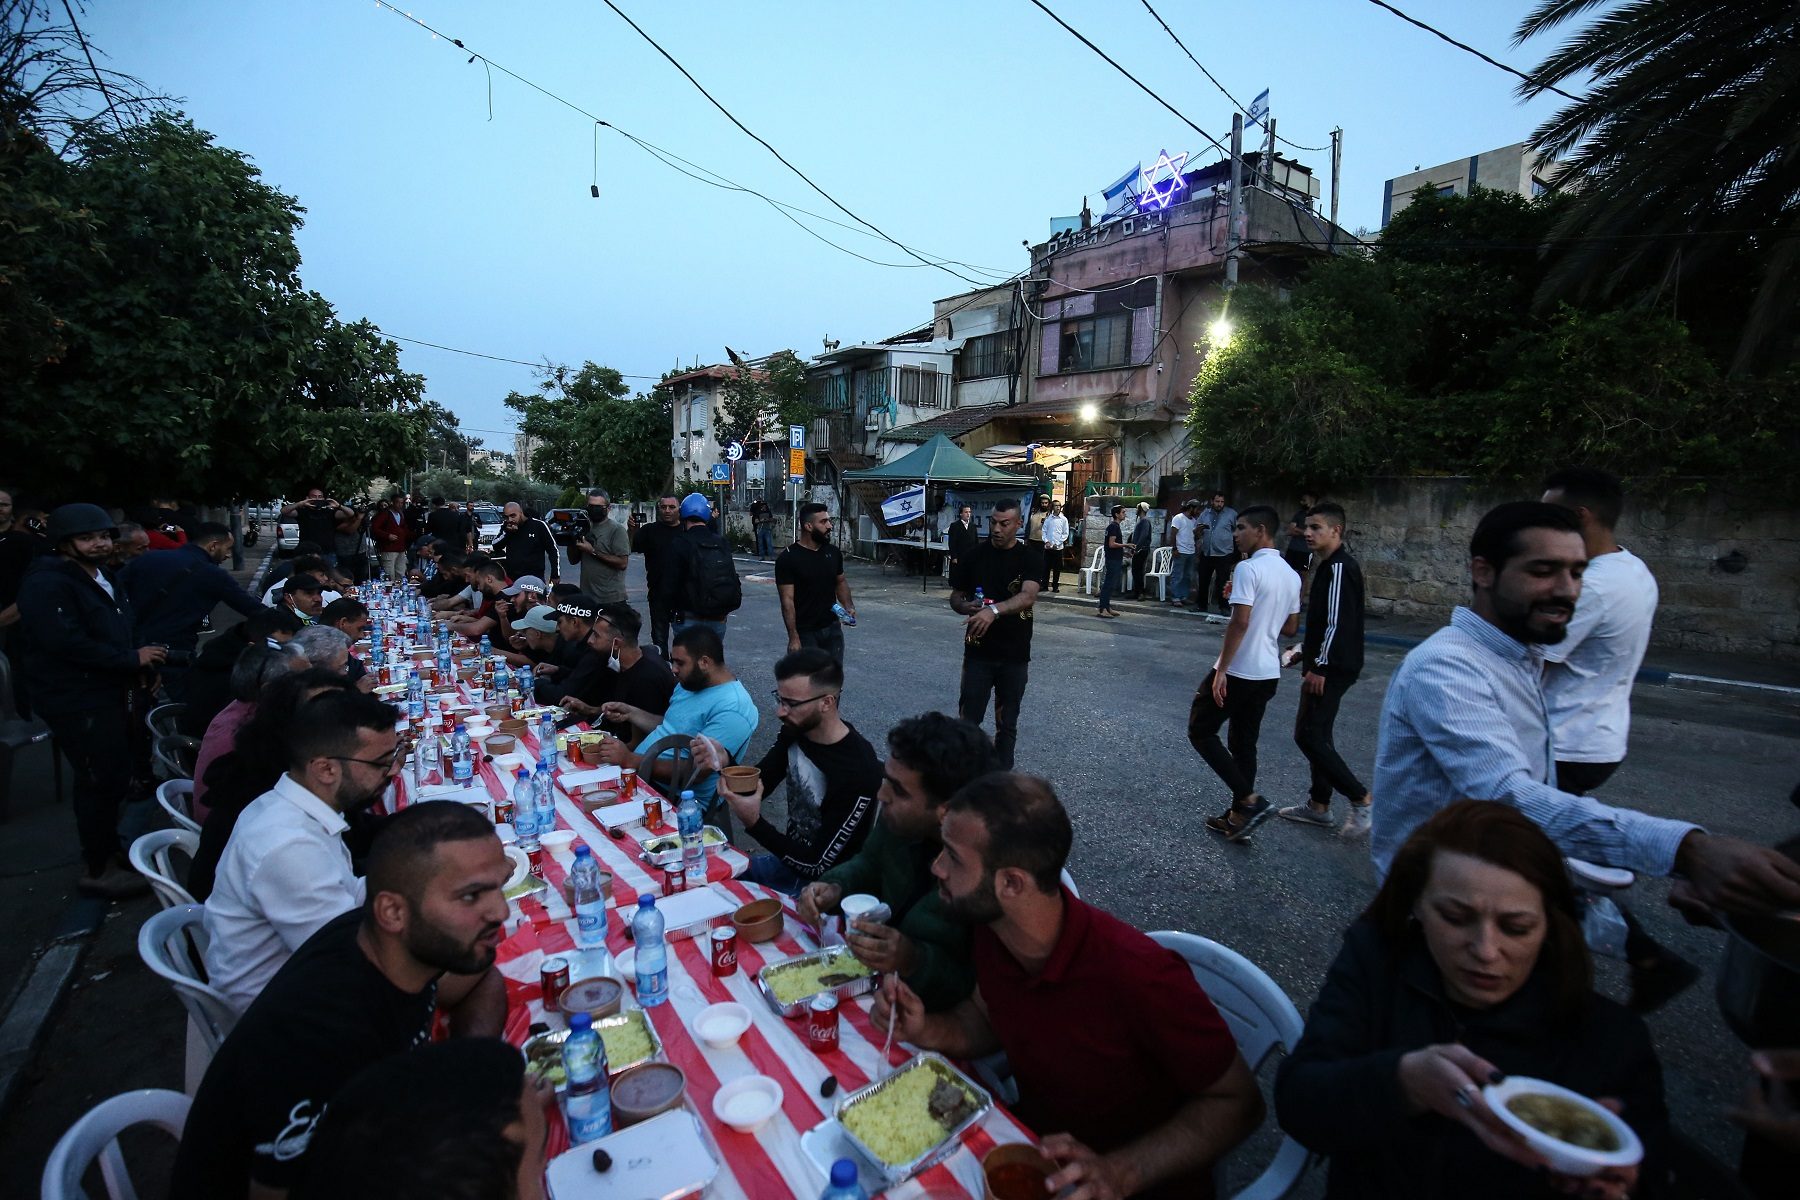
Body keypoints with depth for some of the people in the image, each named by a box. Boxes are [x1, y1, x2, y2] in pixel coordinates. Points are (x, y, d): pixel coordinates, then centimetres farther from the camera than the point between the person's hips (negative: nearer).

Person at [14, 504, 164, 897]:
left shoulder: (103, 579, 14)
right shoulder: (47, 584, -17)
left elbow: (122, 631, 19)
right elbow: (67, 643, -26)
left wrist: (144, 664, 3)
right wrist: (132, 660, -19)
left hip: (110, 692, 10)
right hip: (76, 700, -10)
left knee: (117, 774, 18)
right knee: (101, 780, -4)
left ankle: (108, 850, 36)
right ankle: (96, 870, 10)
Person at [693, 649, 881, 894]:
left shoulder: (857, 772, -30)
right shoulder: (795, 731, -8)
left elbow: (817, 865, -23)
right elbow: (754, 787, 3)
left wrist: (754, 823, -31)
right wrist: (723, 763, -18)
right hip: (788, 858, 7)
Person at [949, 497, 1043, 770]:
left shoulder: (1030, 558, -4)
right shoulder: (974, 555, 1)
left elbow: (1028, 596, -21)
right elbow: (955, 596, 8)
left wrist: (994, 610, -38)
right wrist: (967, 607, -16)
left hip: (1015, 655, 0)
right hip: (978, 652, 0)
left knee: (1007, 724, 12)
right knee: (968, 720, -1)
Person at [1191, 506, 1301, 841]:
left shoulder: (1249, 568, -16)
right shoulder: (1291, 575, 10)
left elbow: (1240, 622, -23)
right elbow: (1290, 628, 16)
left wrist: (1221, 669, -19)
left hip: (1239, 671, -8)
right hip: (1269, 673, 8)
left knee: (1200, 731, 5)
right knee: (1245, 743, 16)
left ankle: (1250, 800, -1)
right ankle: (1239, 815, 21)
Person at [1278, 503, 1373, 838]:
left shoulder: (1340, 568, -17)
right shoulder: (1328, 565, 14)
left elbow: (1338, 622, -23)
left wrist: (1320, 666, -21)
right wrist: (1308, 654, 21)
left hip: (1333, 668, -10)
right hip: (1325, 666, 10)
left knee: (1309, 735, -8)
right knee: (1316, 734, 15)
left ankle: (1362, 800, 0)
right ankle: (1319, 806, 23)